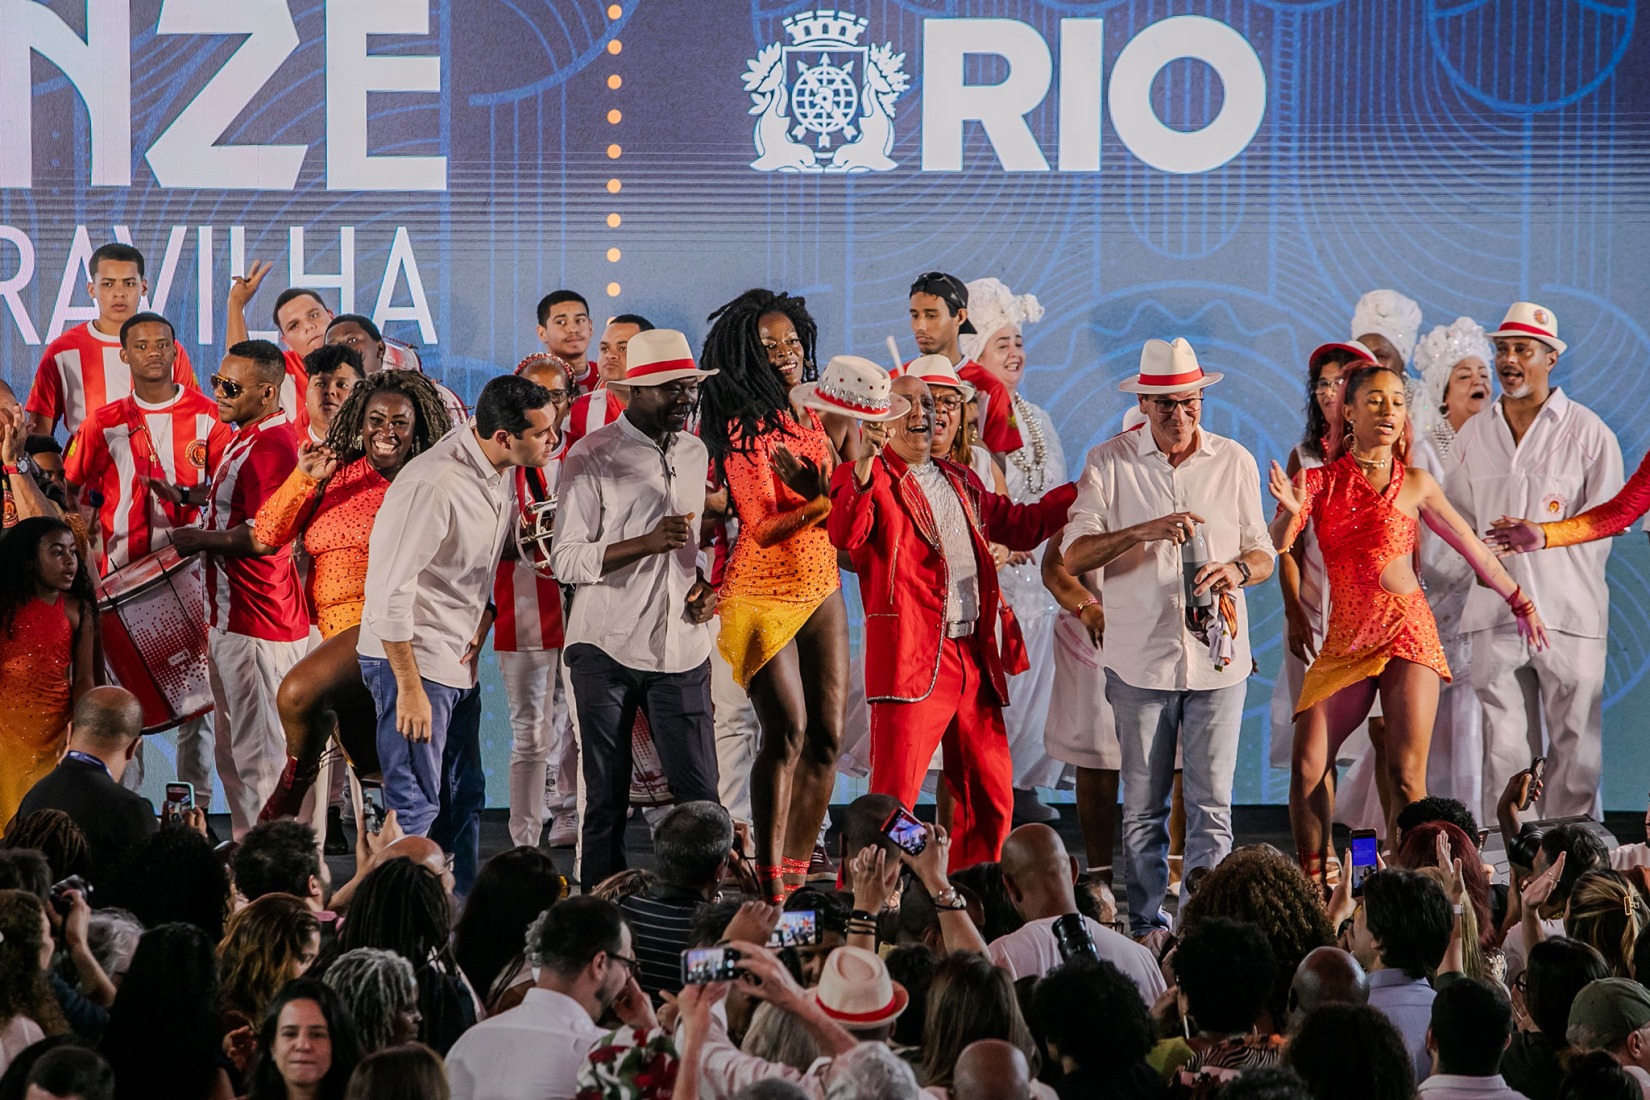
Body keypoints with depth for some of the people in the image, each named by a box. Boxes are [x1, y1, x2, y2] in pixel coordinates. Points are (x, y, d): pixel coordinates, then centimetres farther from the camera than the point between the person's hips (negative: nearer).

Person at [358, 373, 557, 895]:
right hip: (410, 658, -9)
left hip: (459, 661, 9)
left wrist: (484, 615, 4)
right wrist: (410, 689, -22)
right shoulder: (435, 485, -25)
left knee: (464, 799, 15)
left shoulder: (497, 473, 2)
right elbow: (392, 591, -25)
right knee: (416, 809, -7)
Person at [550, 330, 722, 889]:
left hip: (682, 648, 4)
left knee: (700, 793, -2)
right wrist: (648, 543, -22)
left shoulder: (695, 454, 14)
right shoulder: (592, 456, -5)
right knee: (606, 796, 2)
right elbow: (566, 559, -10)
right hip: (607, 648, -4)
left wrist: (706, 585, 6)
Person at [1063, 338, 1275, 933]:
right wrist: (1143, 532, -21)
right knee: (1142, 807, 3)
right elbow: (1075, 555, -5)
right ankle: (1147, 927, 11)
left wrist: (1238, 569, -11)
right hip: (1139, 656, -1)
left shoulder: (1234, 462, 8)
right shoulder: (1110, 463, 2)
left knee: (1212, 805, -4)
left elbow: (1263, 554, 13)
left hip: (1217, 657, 1)